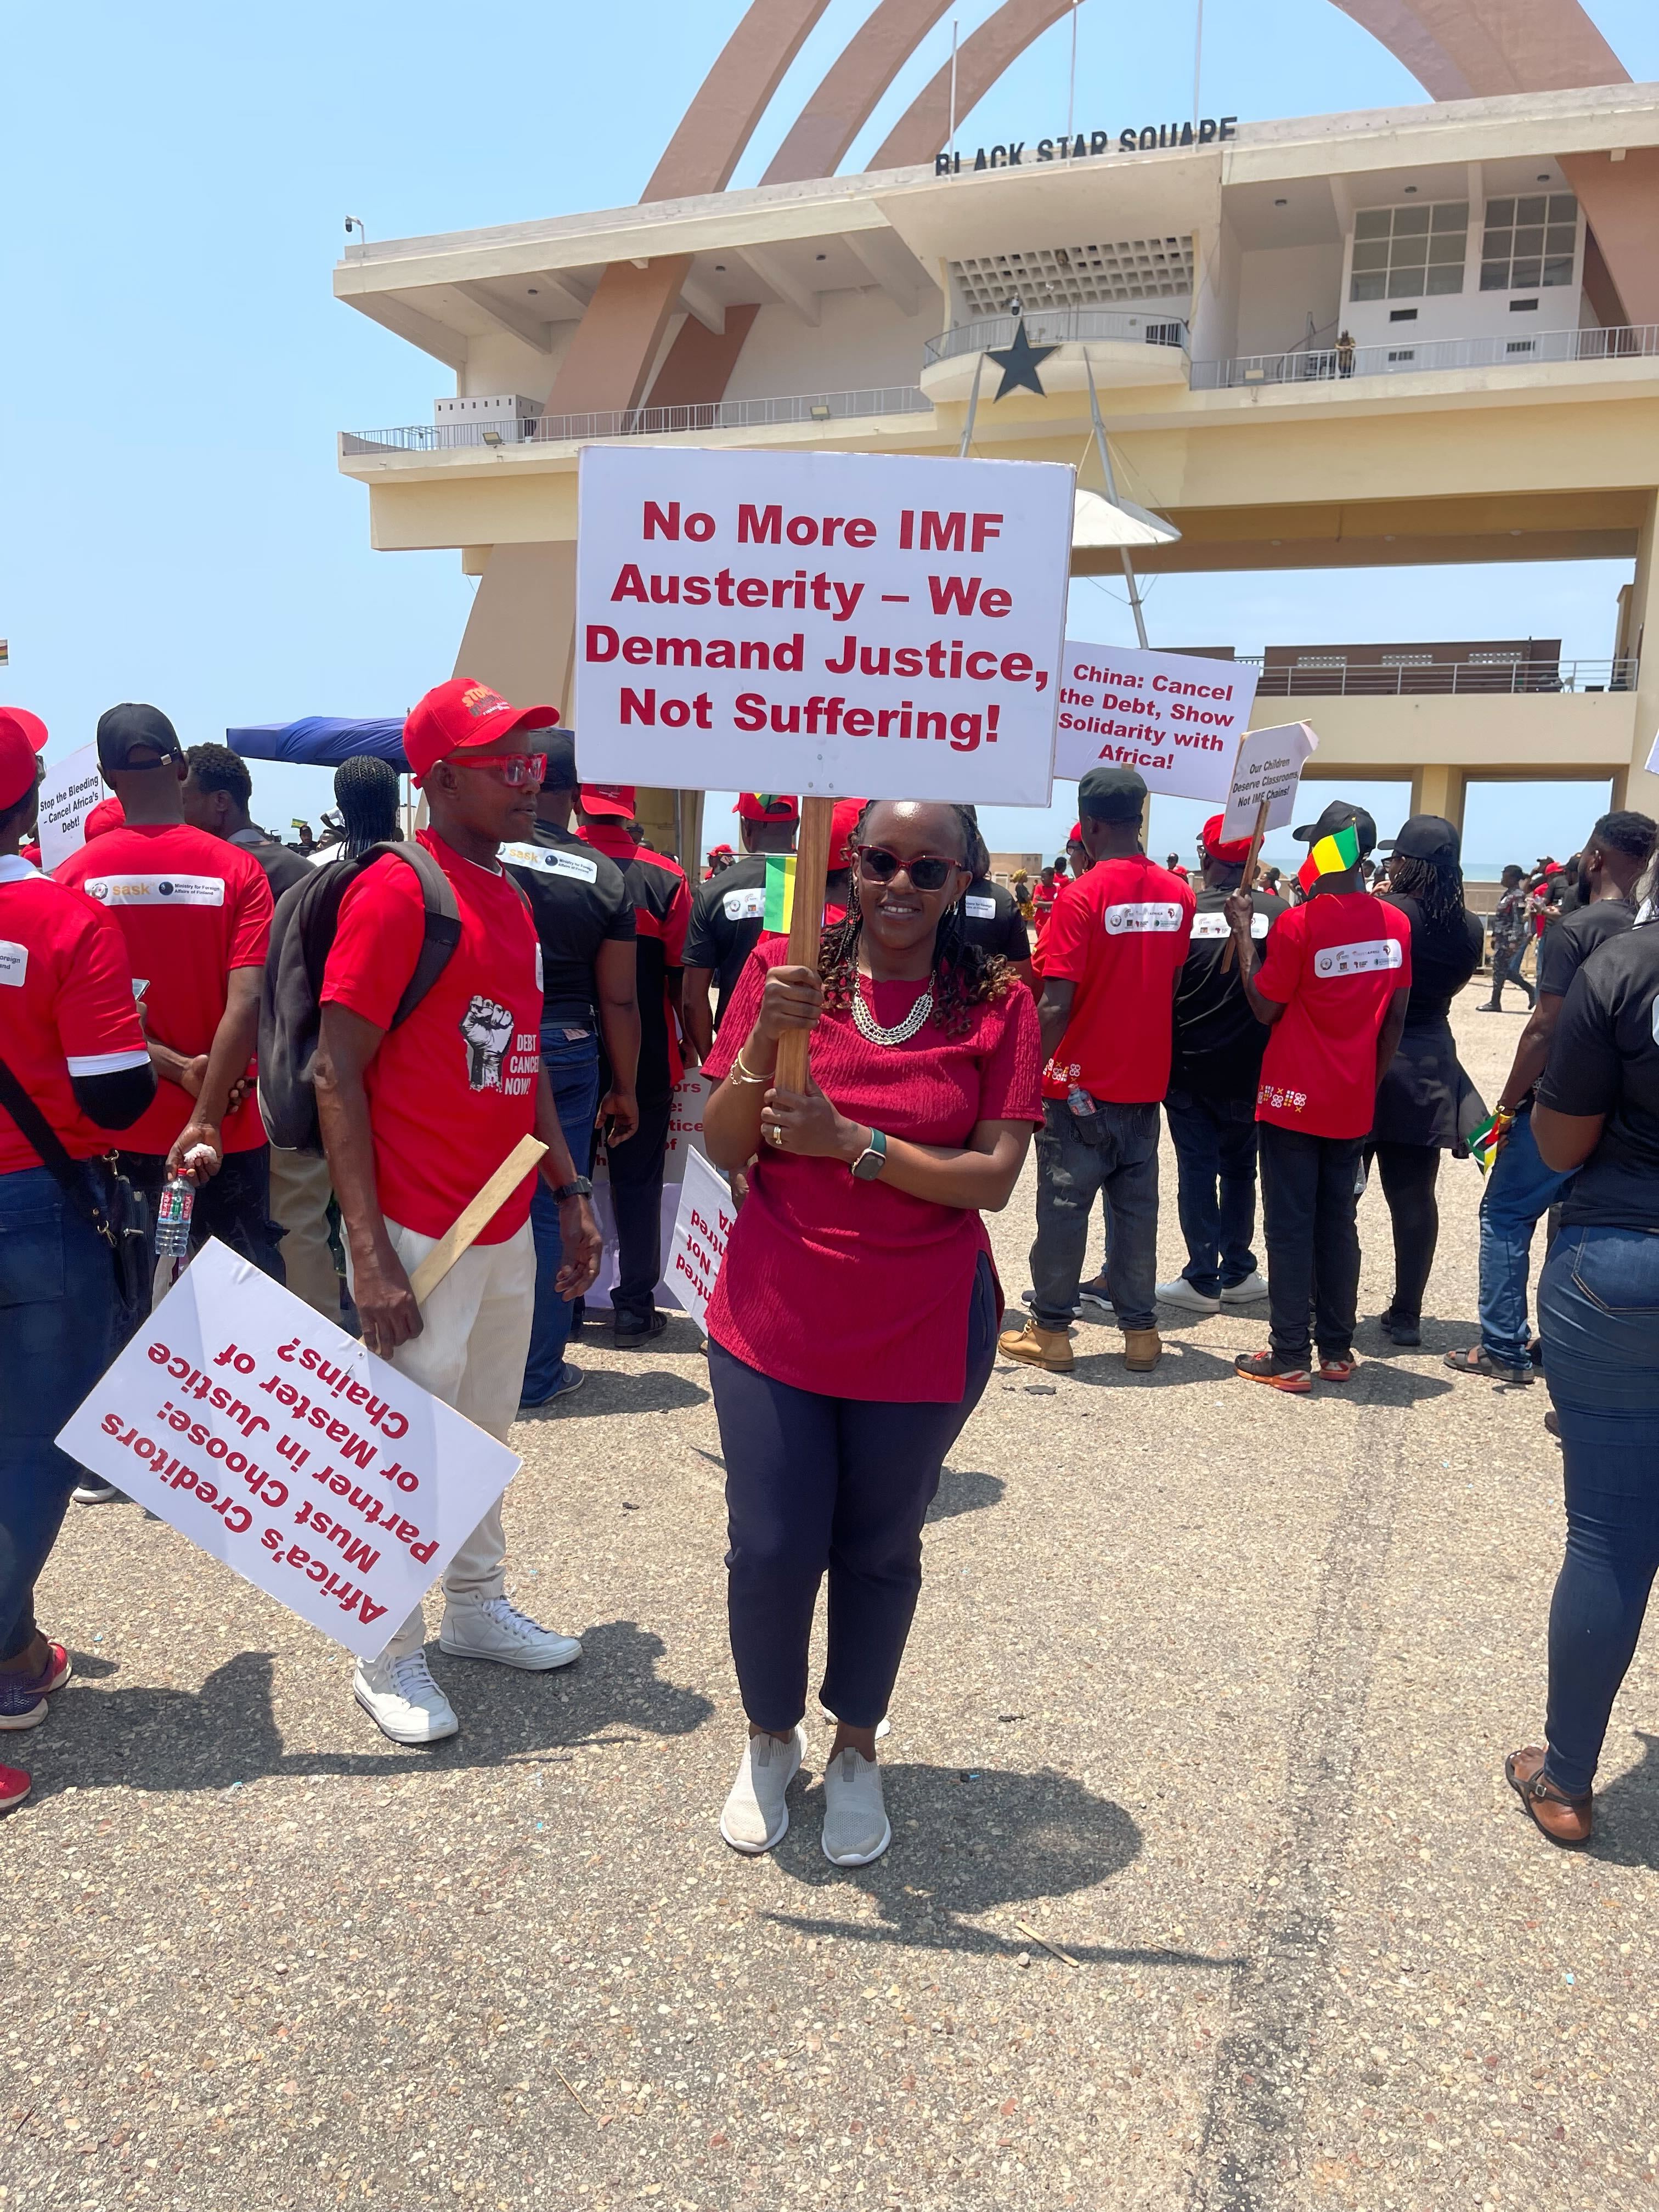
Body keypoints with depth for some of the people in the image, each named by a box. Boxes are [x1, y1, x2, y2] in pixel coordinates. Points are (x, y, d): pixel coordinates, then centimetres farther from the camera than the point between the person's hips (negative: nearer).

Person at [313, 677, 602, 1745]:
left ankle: (479, 1606, 38)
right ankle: (391, 1656, 24)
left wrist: (569, 1191, 14)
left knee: (487, 1432, 19)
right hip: (422, 1236, -8)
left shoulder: (512, 899, 12)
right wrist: (371, 1251, -20)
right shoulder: (396, 892, -14)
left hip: (509, 1228, 8)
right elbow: (338, 1073, -16)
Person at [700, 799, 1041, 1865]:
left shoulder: (997, 1005, -6)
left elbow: (994, 1178, -12)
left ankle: (857, 1744, 40)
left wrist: (852, 1141, -23)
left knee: (878, 1548, 13)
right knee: (771, 1550, 7)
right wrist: (767, 1039, -22)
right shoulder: (784, 970, -4)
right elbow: (723, 1148, -5)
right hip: (775, 1320, 1)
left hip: (922, 1332, 0)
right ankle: (772, 1736, 36)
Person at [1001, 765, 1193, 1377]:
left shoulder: (1081, 897, -15)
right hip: (1146, 1081, 5)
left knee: (1064, 1206, 4)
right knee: (1136, 1205, 12)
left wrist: (1032, 1072, -11)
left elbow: (1057, 1005, -18)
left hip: (1081, 1083, -5)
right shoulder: (1179, 894, 2)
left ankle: (1051, 1330, 12)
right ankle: (1140, 1329, 17)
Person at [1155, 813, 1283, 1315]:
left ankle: (1203, 1281, 10)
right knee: (1240, 1168, 17)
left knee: (1196, 1169, 6)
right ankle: (1237, 1273, 23)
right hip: (1251, 1068, 1)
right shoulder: (1279, 913, -10)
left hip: (1188, 1067, -1)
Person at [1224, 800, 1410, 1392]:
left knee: (1290, 1227, 1)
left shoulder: (1297, 924, -16)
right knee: (1338, 1224, 13)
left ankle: (1289, 1359, 4)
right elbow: (1396, 1019, 5)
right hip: (1354, 1104, 5)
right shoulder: (1395, 924, 1)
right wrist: (1371, 1081, 16)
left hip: (1294, 1099, -5)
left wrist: (1242, 930, -2)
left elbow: (1266, 1009, -7)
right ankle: (1337, 1350, 20)